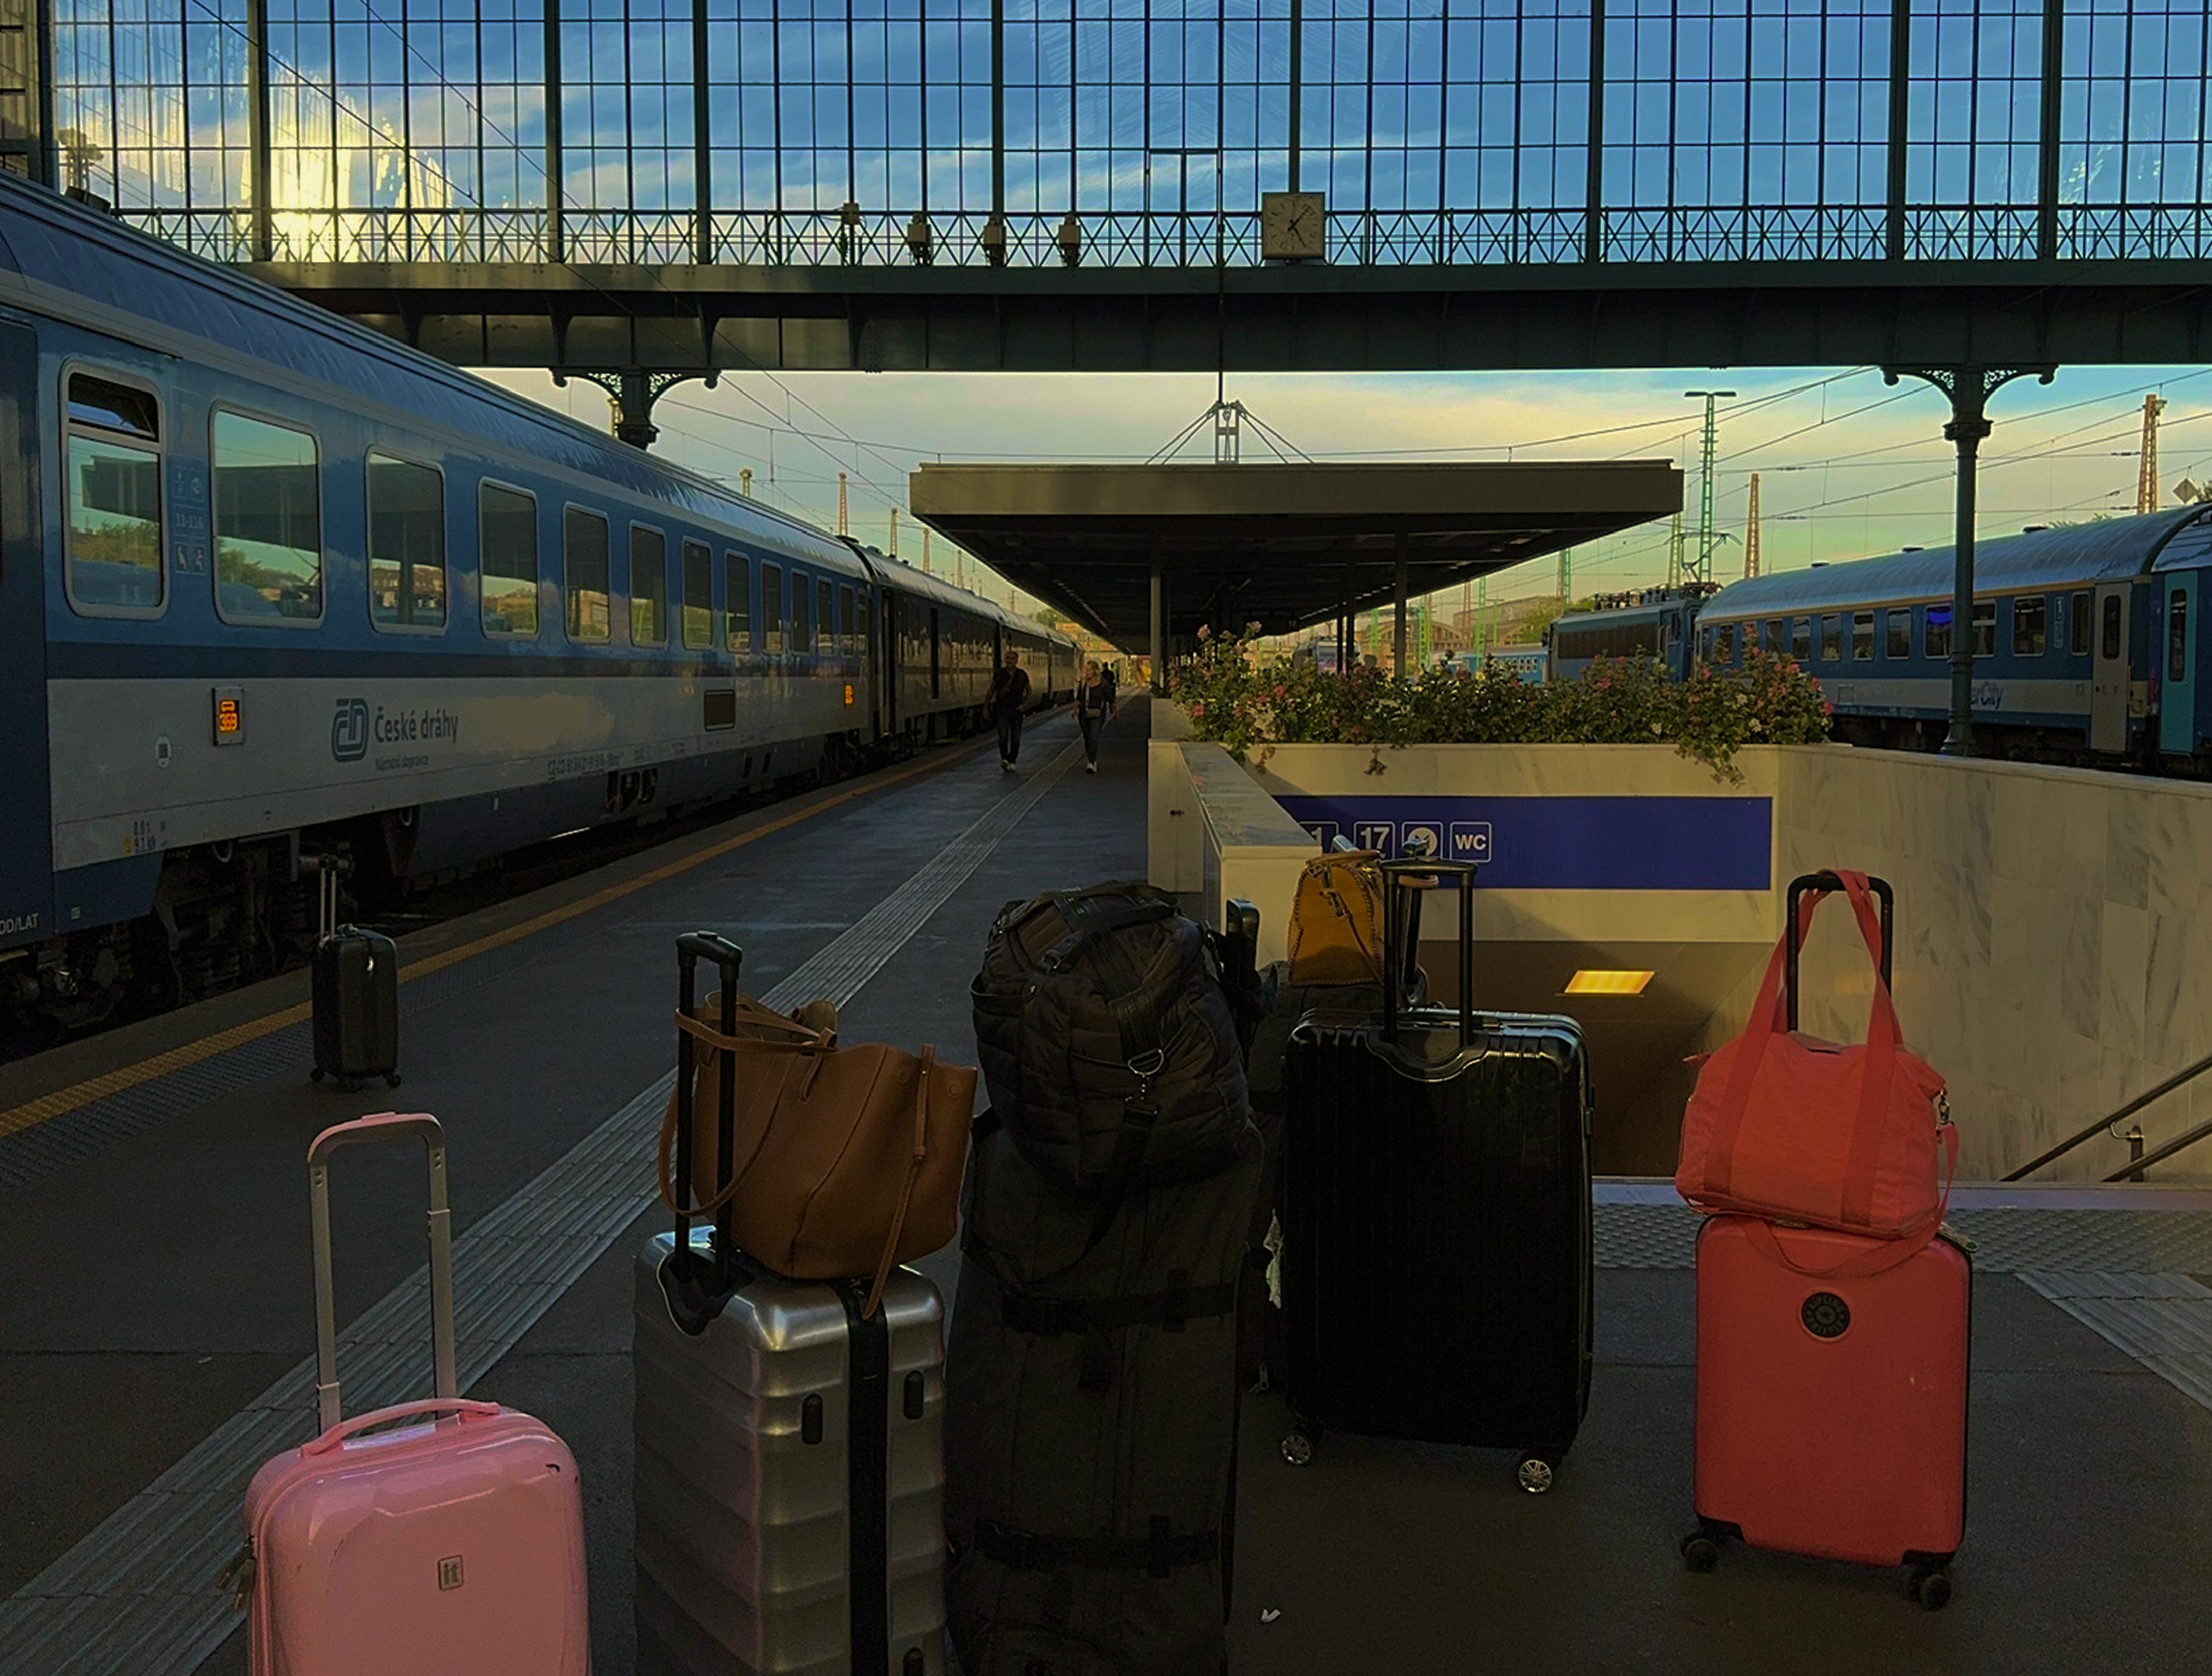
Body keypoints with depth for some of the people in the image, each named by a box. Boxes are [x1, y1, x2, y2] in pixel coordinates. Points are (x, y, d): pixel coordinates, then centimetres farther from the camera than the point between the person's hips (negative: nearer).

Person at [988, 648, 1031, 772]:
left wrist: (1024, 705, -1)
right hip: (1002, 709, -1)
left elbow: (1029, 692, 13)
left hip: (1016, 710, 1)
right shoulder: (999, 674, 0)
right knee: (1003, 735, -17)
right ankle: (1004, 759, -26)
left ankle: (1012, 762, 14)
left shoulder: (1022, 675, 1)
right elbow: (991, 691, 10)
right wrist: (986, 707, 9)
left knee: (1015, 738, 4)